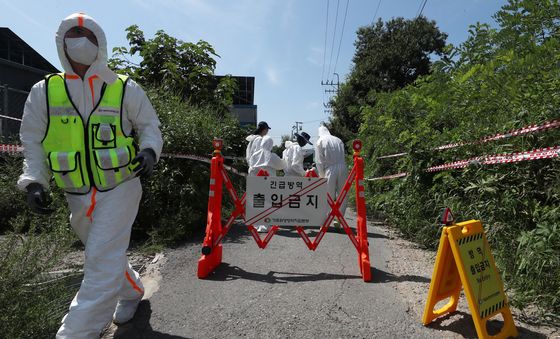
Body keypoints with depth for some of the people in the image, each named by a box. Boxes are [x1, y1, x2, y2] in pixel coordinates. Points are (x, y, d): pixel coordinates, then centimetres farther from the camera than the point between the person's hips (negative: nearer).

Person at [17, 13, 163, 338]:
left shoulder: (125, 89, -2)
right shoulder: (43, 92, 4)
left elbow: (150, 125, 4)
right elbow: (32, 143, 7)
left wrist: (149, 150, -16)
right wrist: (34, 181, -6)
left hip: (120, 189, -4)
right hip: (77, 196, 4)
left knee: (103, 261, -9)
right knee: (104, 253, 20)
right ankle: (132, 291, 45)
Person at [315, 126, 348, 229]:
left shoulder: (320, 141, 6)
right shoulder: (338, 140, 16)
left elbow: (319, 161, 1)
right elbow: (342, 156, 12)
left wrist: (322, 175, 7)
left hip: (330, 170, -2)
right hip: (342, 169, 3)